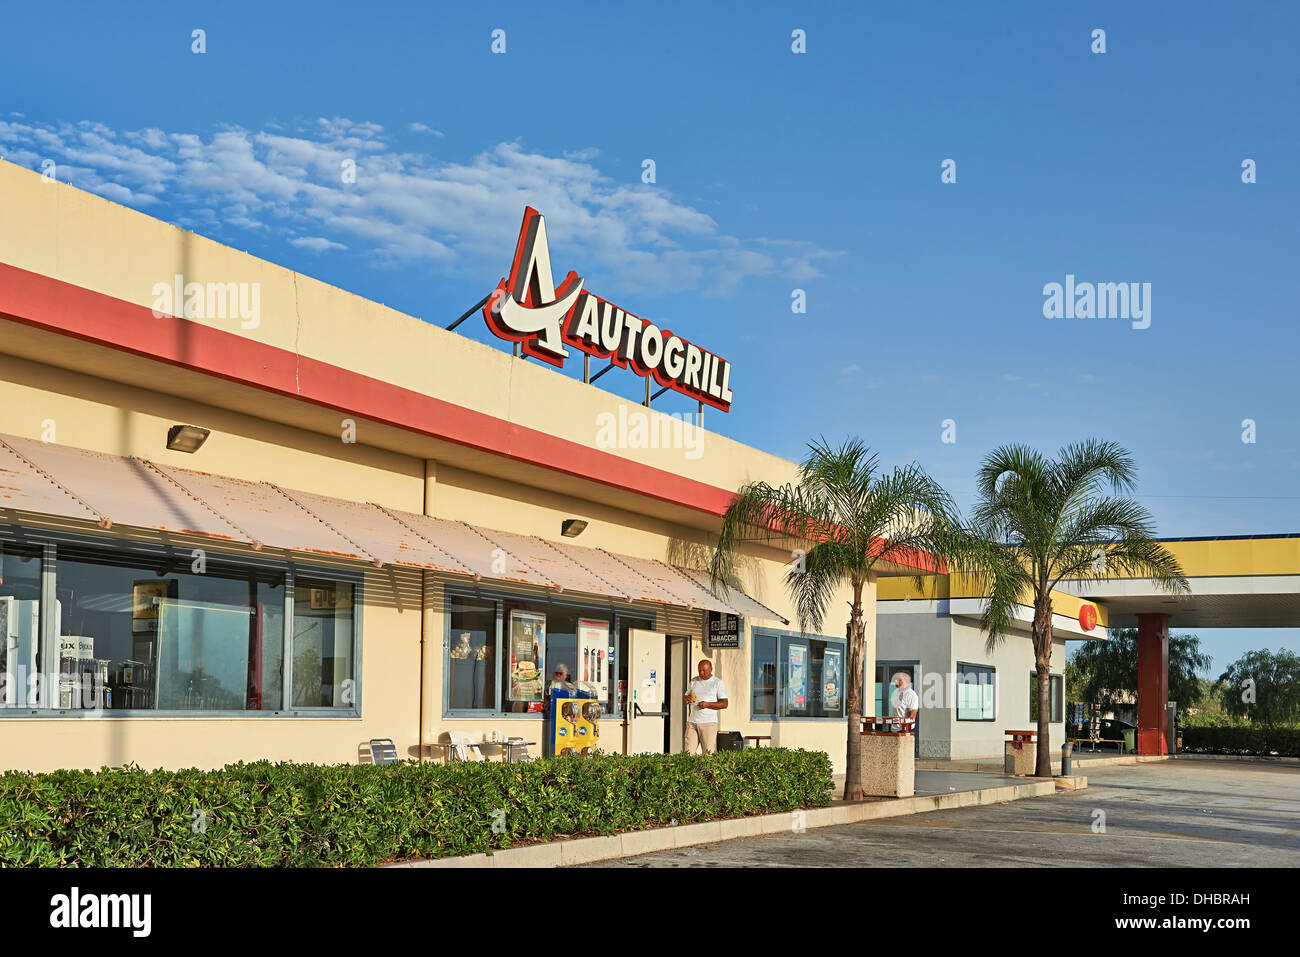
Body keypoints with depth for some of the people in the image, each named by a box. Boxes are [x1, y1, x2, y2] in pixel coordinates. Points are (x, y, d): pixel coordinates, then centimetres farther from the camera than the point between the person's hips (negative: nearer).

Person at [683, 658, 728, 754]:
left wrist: (707, 704, -16)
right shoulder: (694, 681, 18)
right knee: (688, 752, -5)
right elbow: (684, 698, 21)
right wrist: (686, 699, -4)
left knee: (708, 753, -9)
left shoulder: (718, 683, 3)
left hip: (708, 722, -4)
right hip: (692, 722, 4)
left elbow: (724, 704, -3)